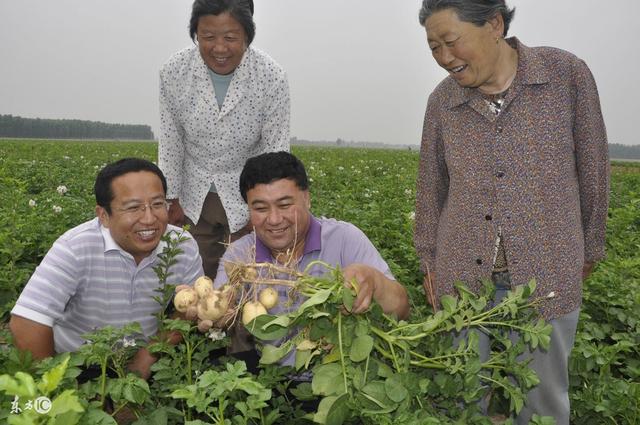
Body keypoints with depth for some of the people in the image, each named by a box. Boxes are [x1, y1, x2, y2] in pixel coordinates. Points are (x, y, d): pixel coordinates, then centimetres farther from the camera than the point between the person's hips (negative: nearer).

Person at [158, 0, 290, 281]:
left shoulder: (272, 78, -20)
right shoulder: (173, 73, -15)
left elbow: (276, 150, -12)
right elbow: (170, 141, -2)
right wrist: (172, 200, 2)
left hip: (247, 197, -2)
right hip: (194, 197, 2)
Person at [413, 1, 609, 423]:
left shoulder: (568, 74, -7)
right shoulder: (443, 100, 1)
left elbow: (591, 170, 1)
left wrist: (588, 251, 7)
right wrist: (429, 260, 12)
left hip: (545, 276, -2)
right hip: (463, 277, 2)